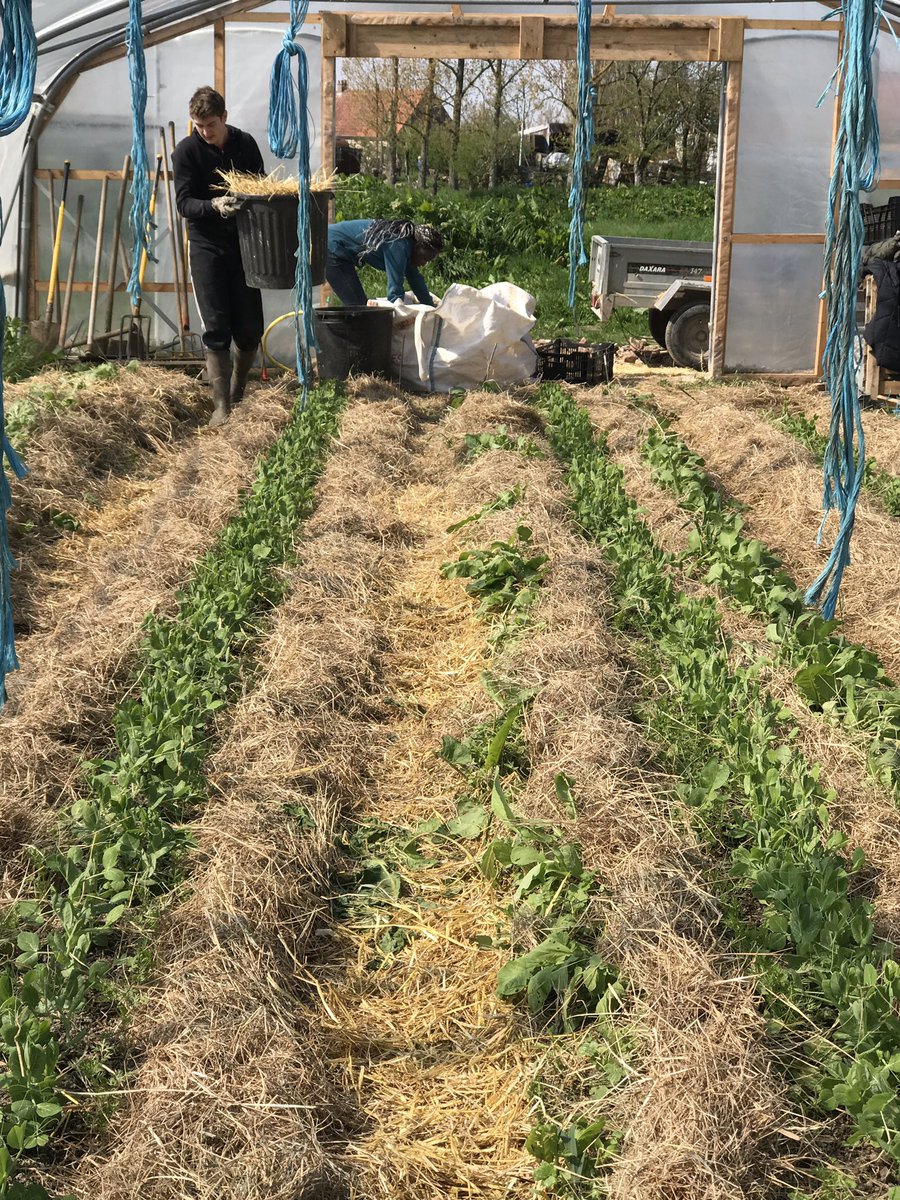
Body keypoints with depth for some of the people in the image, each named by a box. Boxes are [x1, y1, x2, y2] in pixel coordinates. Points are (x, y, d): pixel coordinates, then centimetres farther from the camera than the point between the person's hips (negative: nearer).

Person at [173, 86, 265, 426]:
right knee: (216, 328, -8)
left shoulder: (245, 144, 4)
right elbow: (184, 203, -10)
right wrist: (214, 205, -29)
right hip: (207, 247, -3)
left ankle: (238, 392, 26)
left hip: (243, 244, 3)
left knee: (250, 329, 3)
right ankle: (221, 405, -5)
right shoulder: (186, 150, -4)